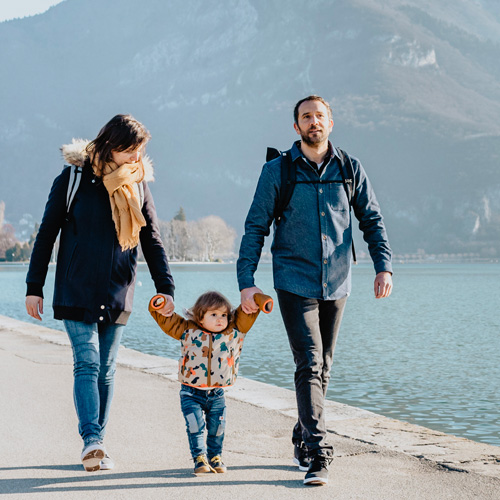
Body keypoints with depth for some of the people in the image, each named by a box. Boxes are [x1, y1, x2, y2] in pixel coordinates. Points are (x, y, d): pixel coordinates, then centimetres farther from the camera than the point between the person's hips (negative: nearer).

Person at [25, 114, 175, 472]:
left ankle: (97, 445, 14)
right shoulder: (74, 178, -4)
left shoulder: (138, 184, 6)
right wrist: (34, 287, -2)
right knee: (87, 364, -12)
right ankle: (92, 441, -17)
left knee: (107, 369, 7)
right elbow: (47, 233, 1)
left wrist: (166, 288, -1)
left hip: (118, 295, 3)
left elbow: (152, 241, 9)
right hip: (77, 293, -3)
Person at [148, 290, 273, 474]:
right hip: (192, 393, -2)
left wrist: (258, 301, -15)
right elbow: (167, 321, -3)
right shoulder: (188, 331, -5)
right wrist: (158, 306, -19)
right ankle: (199, 458, 3)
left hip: (217, 394, 2)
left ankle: (215, 457, 26)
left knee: (217, 428, 8)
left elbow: (245, 314, 1)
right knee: (195, 426, -9)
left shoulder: (234, 332, -1)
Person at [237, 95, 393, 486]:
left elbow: (372, 220, 11)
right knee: (309, 365, -13)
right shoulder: (277, 171, -1)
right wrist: (246, 282, -7)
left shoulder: (350, 170, 5)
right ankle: (318, 455, -12)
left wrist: (384, 267, -1)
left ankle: (304, 441, 29)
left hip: (336, 285, 3)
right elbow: (255, 227, 0)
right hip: (295, 283, -3)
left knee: (323, 368, 12)